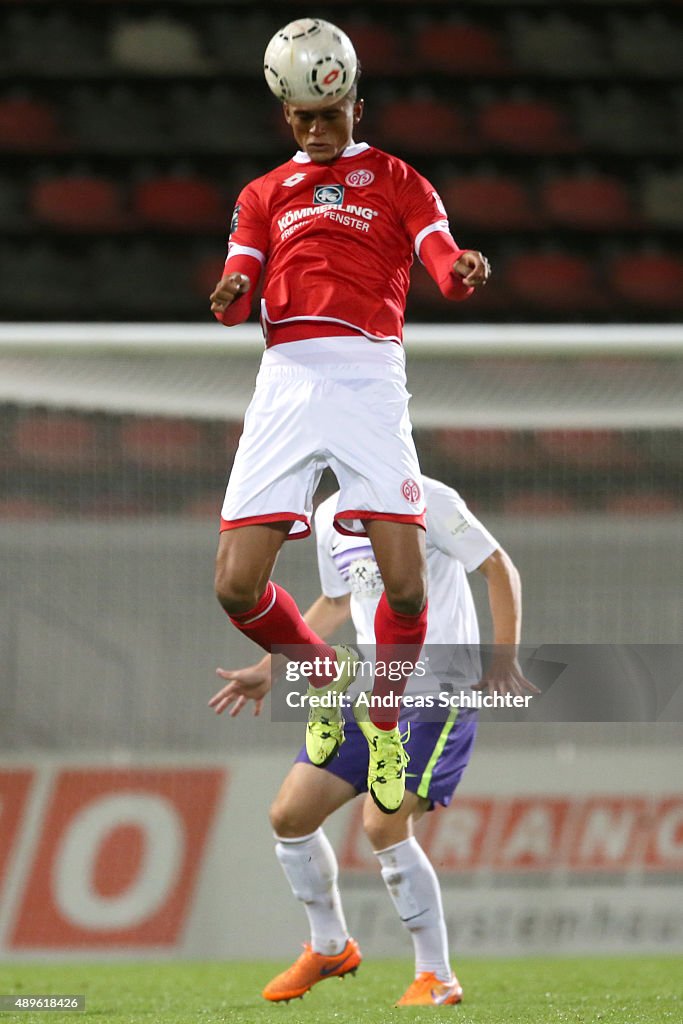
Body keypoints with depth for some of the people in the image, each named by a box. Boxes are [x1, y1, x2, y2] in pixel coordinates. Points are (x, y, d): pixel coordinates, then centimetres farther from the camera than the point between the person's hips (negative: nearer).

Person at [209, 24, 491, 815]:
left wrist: (467, 271, -24)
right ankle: (323, 672, 23)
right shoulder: (263, 194, 21)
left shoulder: (396, 181, 15)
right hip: (287, 380, 2)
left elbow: (445, 266, 1)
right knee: (237, 586, -9)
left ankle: (385, 721, 15)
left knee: (405, 587, -14)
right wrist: (228, 297, -17)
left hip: (370, 378, -2)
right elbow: (237, 288, 9)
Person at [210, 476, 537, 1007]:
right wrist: (267, 671, 29)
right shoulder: (331, 517, 12)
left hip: (439, 694, -8)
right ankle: (330, 947, 24)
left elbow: (500, 568, -7)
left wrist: (504, 660, -16)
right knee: (290, 813, 2)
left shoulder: (425, 500, -10)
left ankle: (437, 978, -9)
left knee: (383, 822, -22)